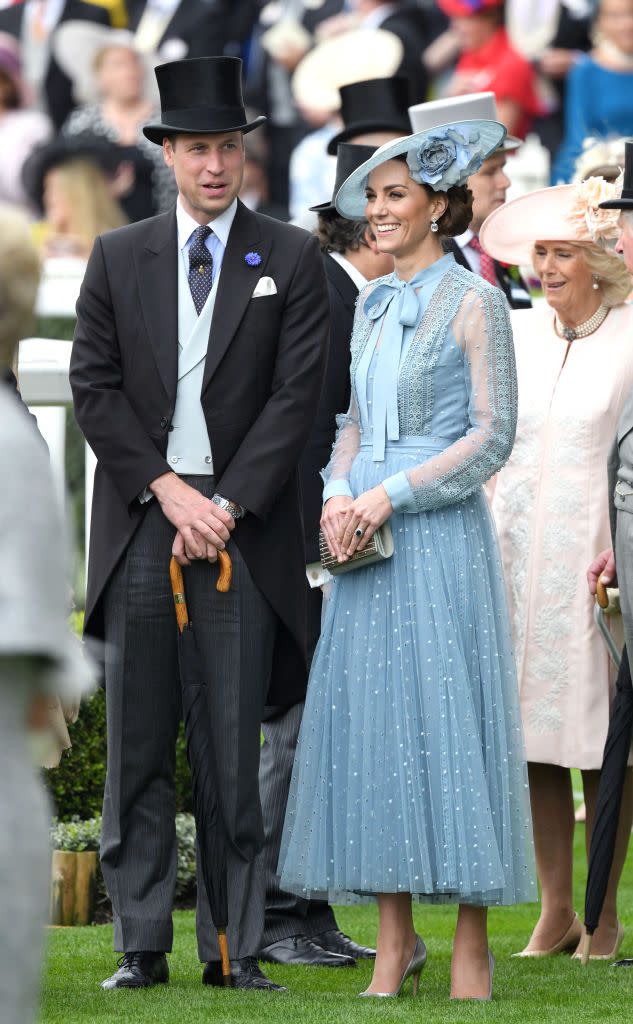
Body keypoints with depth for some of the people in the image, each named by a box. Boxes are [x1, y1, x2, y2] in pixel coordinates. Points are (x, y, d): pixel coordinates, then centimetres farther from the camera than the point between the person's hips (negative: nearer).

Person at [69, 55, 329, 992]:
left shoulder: (290, 260, 6)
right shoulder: (118, 260, 11)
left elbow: (297, 394, -1)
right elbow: (95, 388, 5)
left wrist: (227, 505, -10)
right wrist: (167, 488, -7)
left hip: (243, 527, -2)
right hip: (141, 523, 2)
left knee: (237, 750, -2)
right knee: (138, 747, 2)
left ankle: (234, 948, 1)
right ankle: (141, 944, 6)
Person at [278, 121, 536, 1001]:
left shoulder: (473, 302, -5)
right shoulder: (373, 304, 14)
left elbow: (493, 435, -9)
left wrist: (391, 494, -15)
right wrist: (338, 496, -1)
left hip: (437, 534, -6)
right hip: (365, 536, 6)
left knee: (447, 720, -6)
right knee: (370, 721, 3)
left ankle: (471, 953, -1)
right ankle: (395, 941, 7)